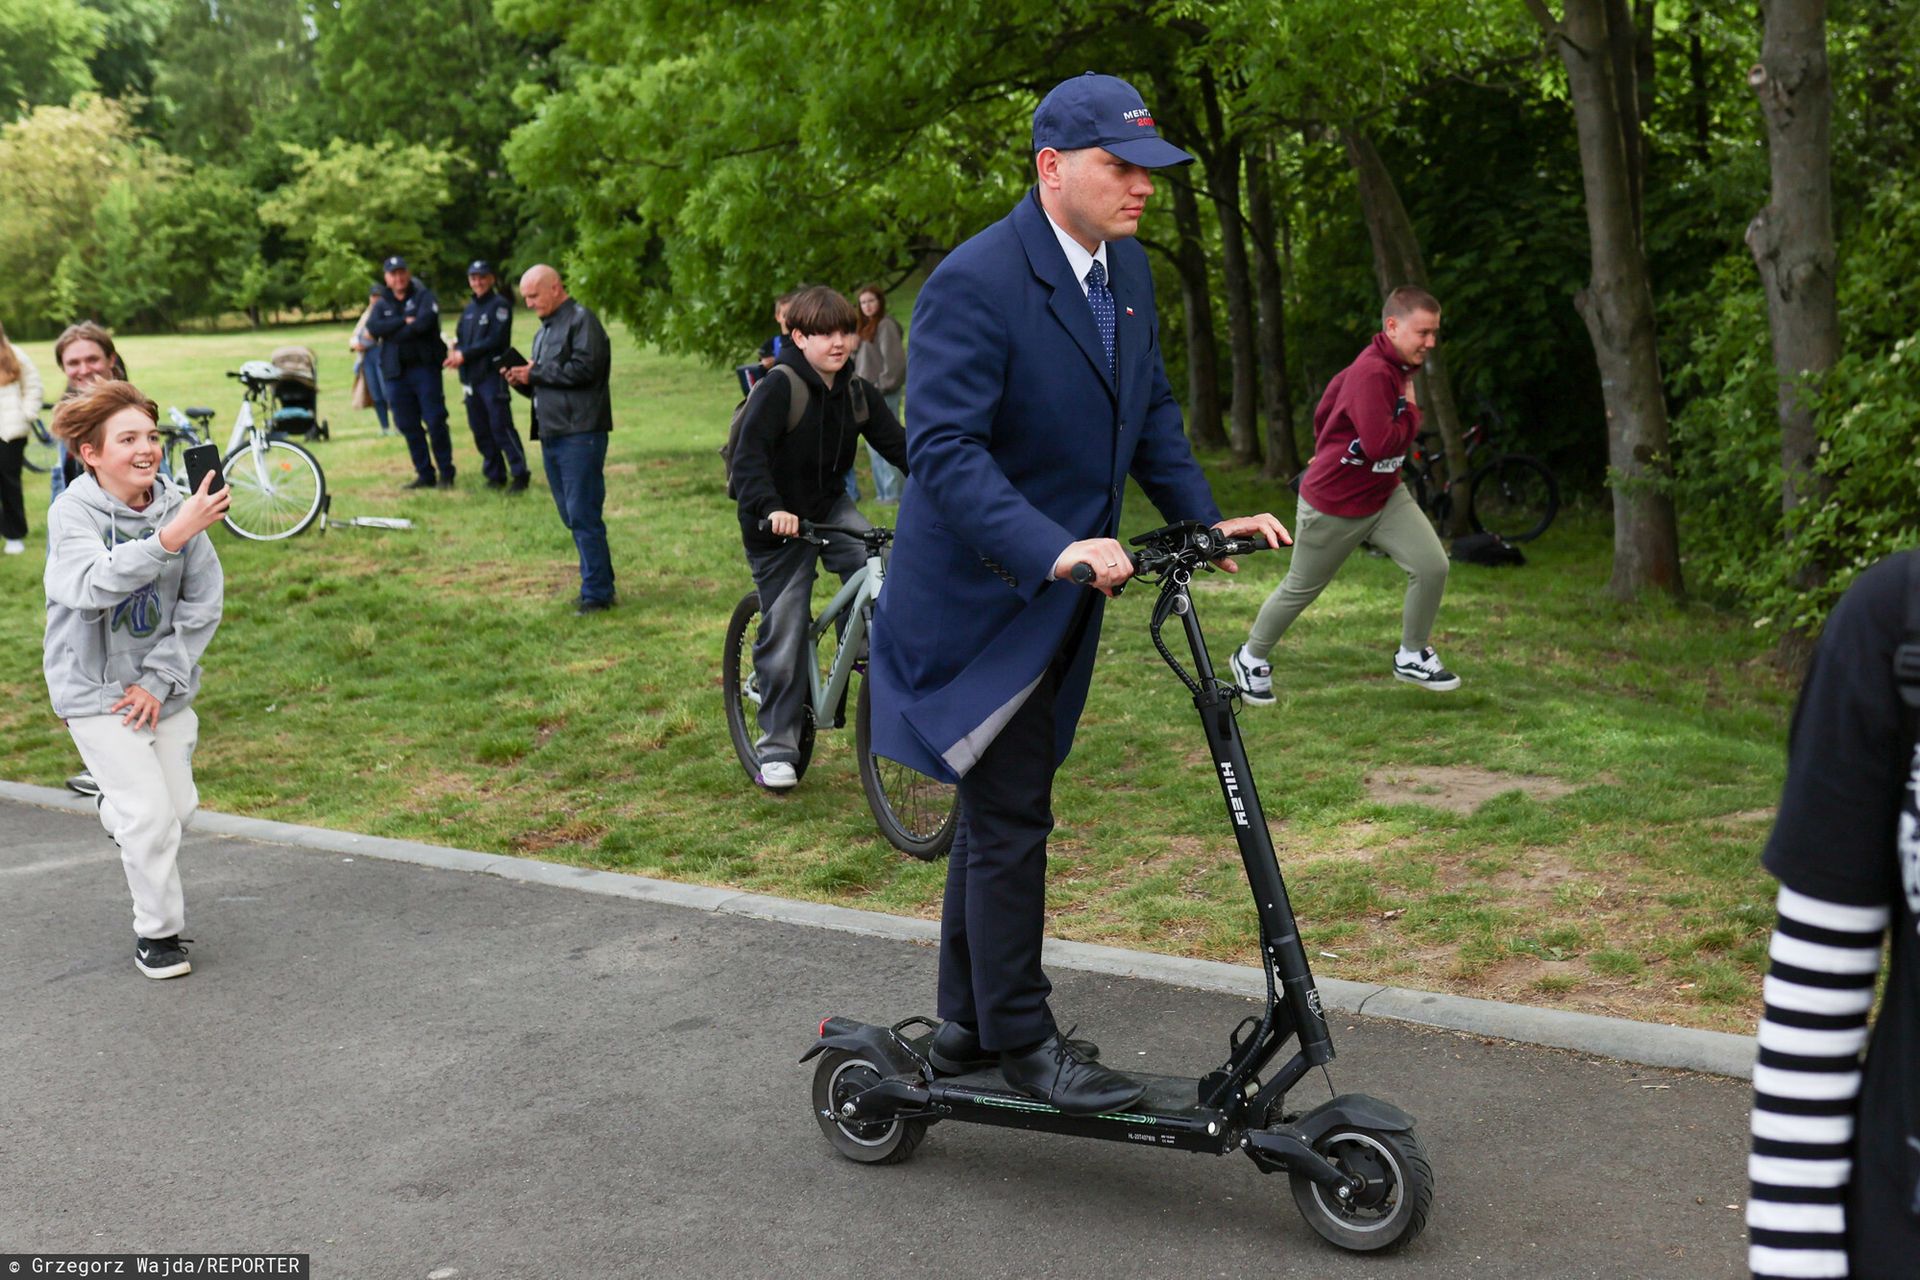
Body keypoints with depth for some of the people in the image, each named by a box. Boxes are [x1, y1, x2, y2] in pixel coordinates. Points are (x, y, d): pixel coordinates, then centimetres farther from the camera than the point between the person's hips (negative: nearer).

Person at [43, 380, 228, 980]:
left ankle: (119, 812, 45)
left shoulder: (177, 508, -8)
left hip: (164, 686, 4)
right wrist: (169, 540, -48)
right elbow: (91, 587, -37)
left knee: (179, 808, 11)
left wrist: (161, 679, -11)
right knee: (151, 816, -9)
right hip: (96, 690, -4)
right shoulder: (72, 513, -18)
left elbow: (204, 604, -4)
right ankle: (158, 933, 10)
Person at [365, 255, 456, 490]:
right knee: (409, 426, 6)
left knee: (435, 421, -7)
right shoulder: (382, 305, 14)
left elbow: (424, 321, -17)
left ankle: (446, 474, 1)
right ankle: (425, 475, 14)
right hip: (396, 372, 5)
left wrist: (391, 334, -9)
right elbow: (373, 327, -5)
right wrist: (404, 321, -13)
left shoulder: (424, 297, 2)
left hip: (425, 367, -5)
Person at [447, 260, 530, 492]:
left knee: (501, 427, -11)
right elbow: (460, 339, 16)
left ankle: (519, 474, -6)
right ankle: (495, 475, 17)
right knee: (480, 430, 9)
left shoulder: (500, 305, -5)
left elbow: (494, 340, -13)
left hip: (492, 375, -8)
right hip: (470, 377, 8)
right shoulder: (469, 310, 18)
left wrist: (465, 354, -13)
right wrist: (457, 353, -7)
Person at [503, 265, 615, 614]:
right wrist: (521, 379, 4)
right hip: (551, 435, 9)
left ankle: (596, 592, -5)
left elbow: (584, 368, -19)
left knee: (583, 515, -9)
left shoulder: (581, 321, -6)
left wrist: (535, 372, -10)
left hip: (580, 432, -9)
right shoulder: (544, 330, 22)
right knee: (572, 516, 10)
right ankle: (599, 583, 17)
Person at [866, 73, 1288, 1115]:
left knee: (1003, 806, 17)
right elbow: (944, 449, -28)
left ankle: (968, 1023, 30)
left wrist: (1205, 520, 3)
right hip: (982, 597, -9)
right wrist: (1054, 548, -38)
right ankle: (1020, 1040, 10)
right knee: (1009, 819, -3)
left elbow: (1152, 407, 15)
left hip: (1059, 596, 9)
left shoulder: (1127, 267, 5)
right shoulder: (974, 283, -21)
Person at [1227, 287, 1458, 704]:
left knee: (1432, 565, -10)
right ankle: (1251, 658, 35)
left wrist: (1328, 450, 23)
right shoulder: (1372, 373, -28)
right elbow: (1380, 445, -35)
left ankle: (1412, 657, 10)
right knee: (1300, 589, 11)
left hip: (1384, 496, 8)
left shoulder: (1402, 366, 2)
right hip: (1333, 506, -8)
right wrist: (1413, 409, -19)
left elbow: (1337, 386, 16)